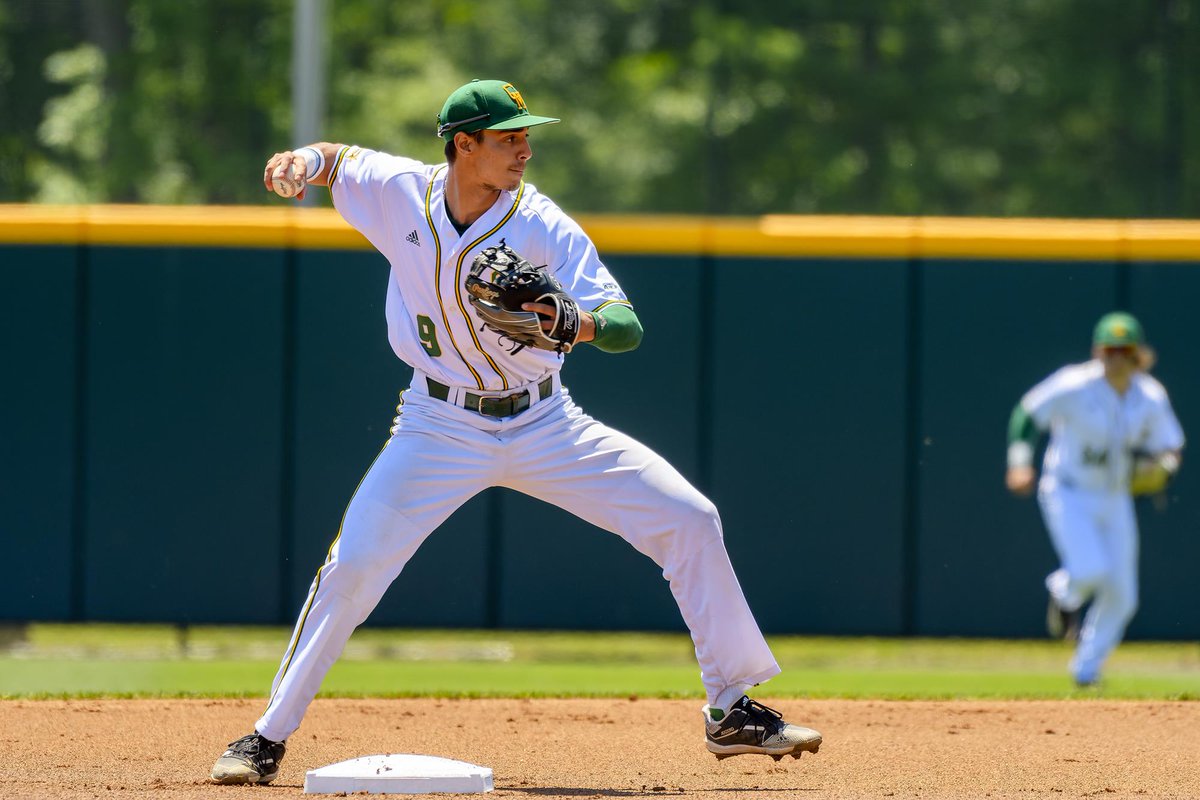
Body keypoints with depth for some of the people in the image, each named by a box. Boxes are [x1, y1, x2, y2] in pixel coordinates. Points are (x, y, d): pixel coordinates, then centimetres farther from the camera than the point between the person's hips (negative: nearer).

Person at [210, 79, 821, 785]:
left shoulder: (545, 228, -15)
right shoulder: (399, 193, -9)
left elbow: (629, 325, -20)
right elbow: (336, 160, 12)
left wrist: (582, 323, -43)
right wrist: (302, 160, -13)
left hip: (544, 426, 0)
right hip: (441, 429, 0)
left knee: (690, 520, -9)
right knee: (353, 565, -15)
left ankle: (732, 711, 5)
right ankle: (269, 737, 0)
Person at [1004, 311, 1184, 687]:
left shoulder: (1151, 398, -4)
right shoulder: (1075, 386, -17)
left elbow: (1170, 446, 6)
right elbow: (1027, 414, -9)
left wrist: (1160, 468, -17)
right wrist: (1020, 463, -21)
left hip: (1116, 500, 5)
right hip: (1068, 495, -5)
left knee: (1121, 596, 4)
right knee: (1090, 570, -25)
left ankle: (1086, 669, 25)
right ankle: (1065, 594, 15)